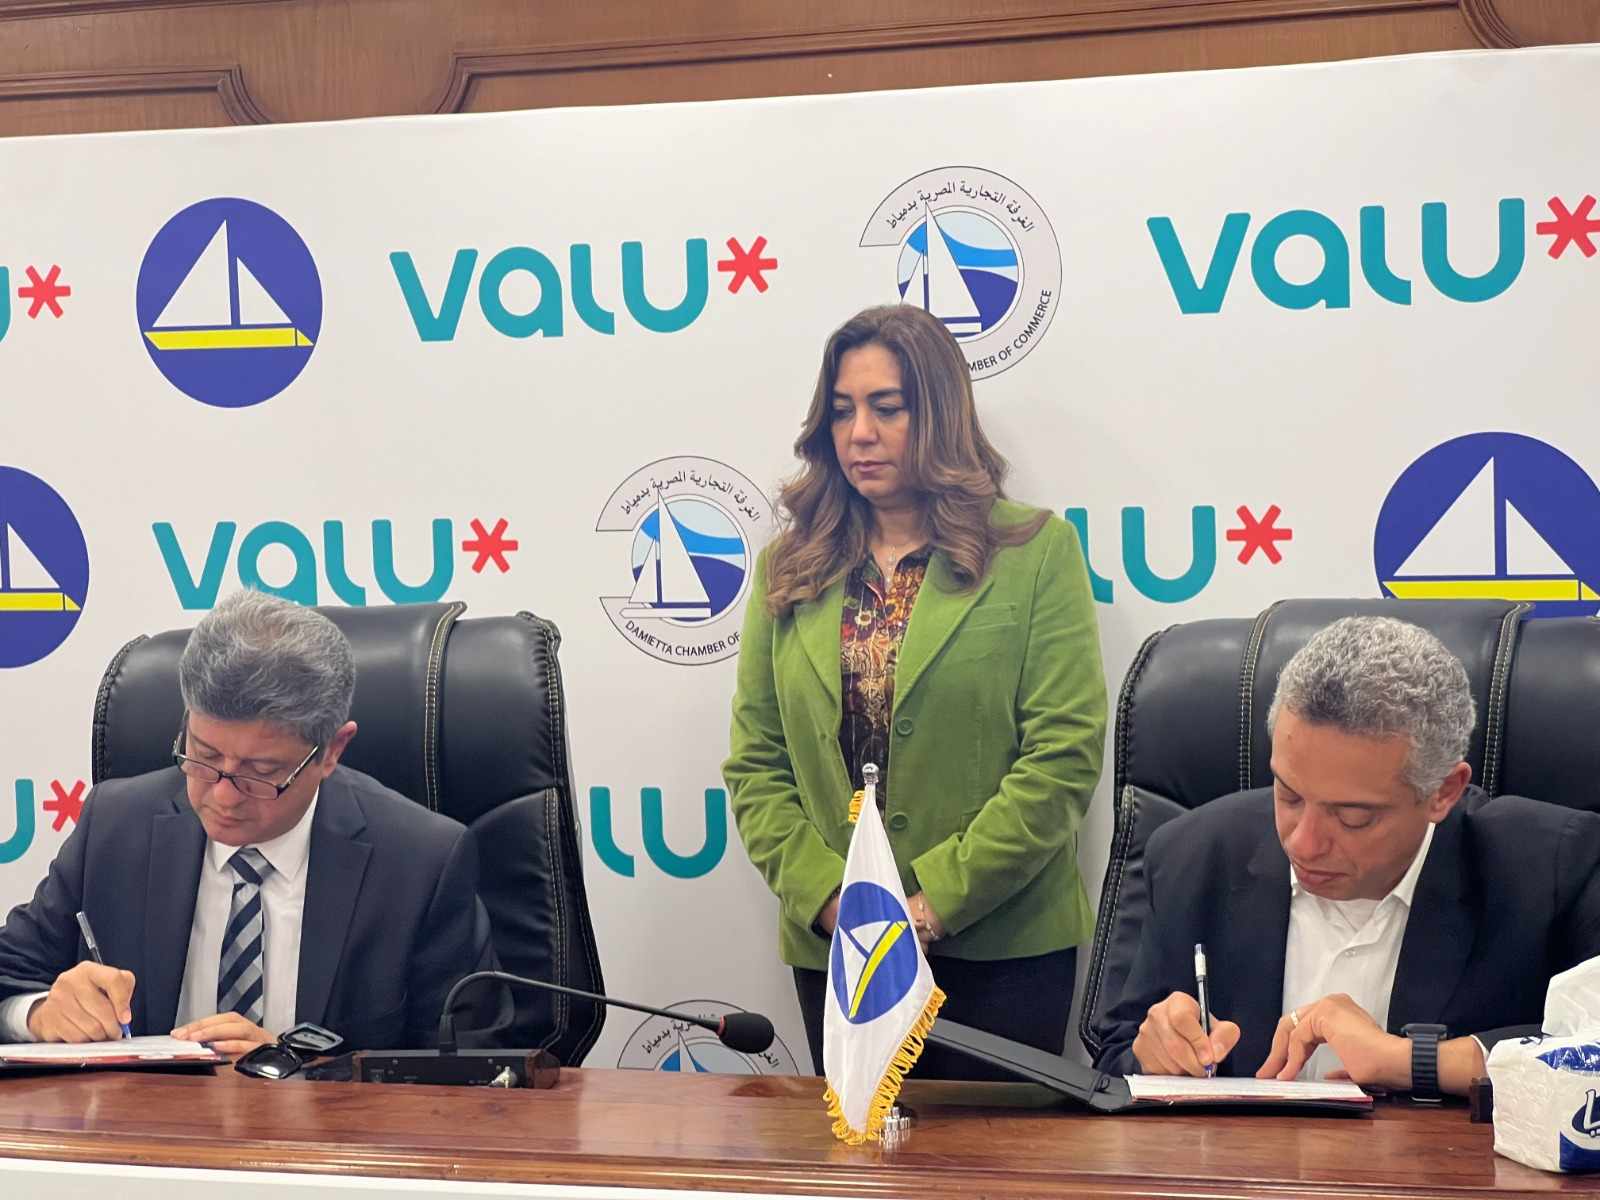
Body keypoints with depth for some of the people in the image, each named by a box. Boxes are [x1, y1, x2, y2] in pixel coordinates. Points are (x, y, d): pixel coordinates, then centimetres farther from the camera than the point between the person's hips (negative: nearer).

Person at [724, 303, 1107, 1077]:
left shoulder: (1036, 552, -1)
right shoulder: (789, 571, 9)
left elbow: (1064, 753, -8)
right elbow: (755, 765, 6)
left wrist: (936, 900, -14)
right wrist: (828, 898, -9)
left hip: (1001, 946, -3)